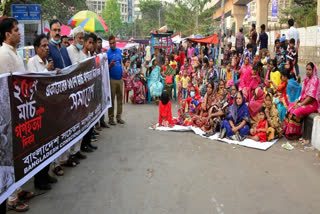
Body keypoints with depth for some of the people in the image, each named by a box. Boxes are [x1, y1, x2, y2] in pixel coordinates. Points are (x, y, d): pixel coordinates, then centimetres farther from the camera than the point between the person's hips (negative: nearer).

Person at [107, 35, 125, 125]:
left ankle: (119, 117, 18)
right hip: (112, 79, -5)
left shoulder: (119, 51, 11)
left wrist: (123, 70, 3)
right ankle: (111, 118, 8)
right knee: (111, 99, 0)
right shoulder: (107, 53, -5)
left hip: (120, 78, 5)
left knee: (120, 98, 9)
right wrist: (110, 65, -26)